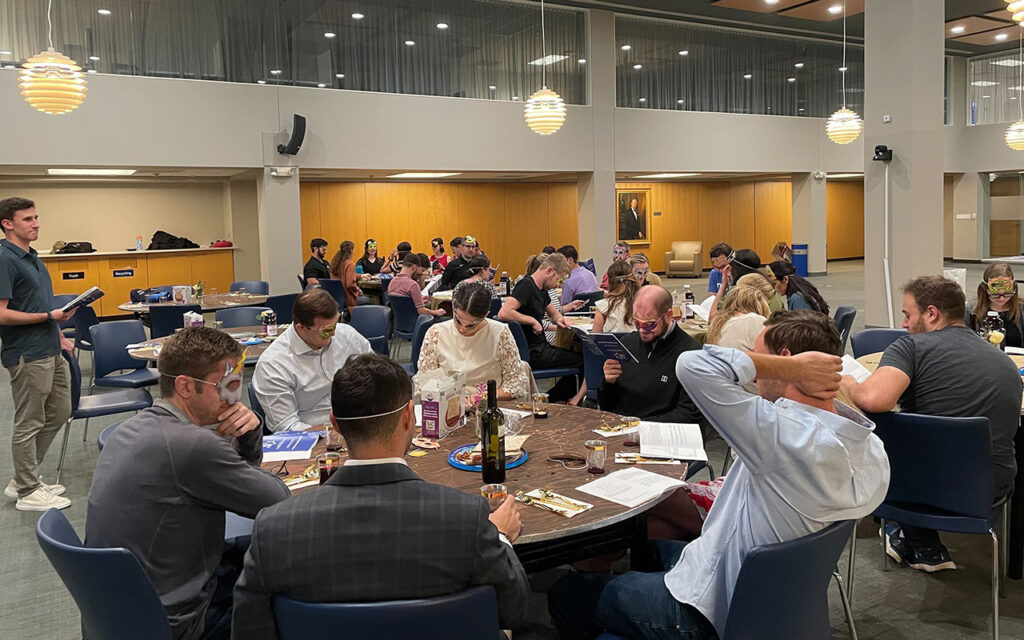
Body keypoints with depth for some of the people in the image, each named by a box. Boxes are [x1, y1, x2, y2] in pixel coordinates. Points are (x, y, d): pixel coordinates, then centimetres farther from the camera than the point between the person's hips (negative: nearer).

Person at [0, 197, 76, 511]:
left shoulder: (32, 257, 13)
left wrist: (58, 335, 21)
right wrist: (49, 316, -19)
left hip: (49, 351, 10)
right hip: (27, 355, -10)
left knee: (59, 413, 16)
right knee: (29, 423, 2)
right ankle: (28, 492, 15)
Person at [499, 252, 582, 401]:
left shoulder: (541, 290, 14)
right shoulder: (526, 286, -16)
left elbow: (554, 313, 30)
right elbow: (503, 313, -30)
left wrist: (559, 319, 7)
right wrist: (531, 320, -19)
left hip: (540, 347, 10)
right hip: (532, 353, -10)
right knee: (582, 361, -7)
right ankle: (547, 400, 4)